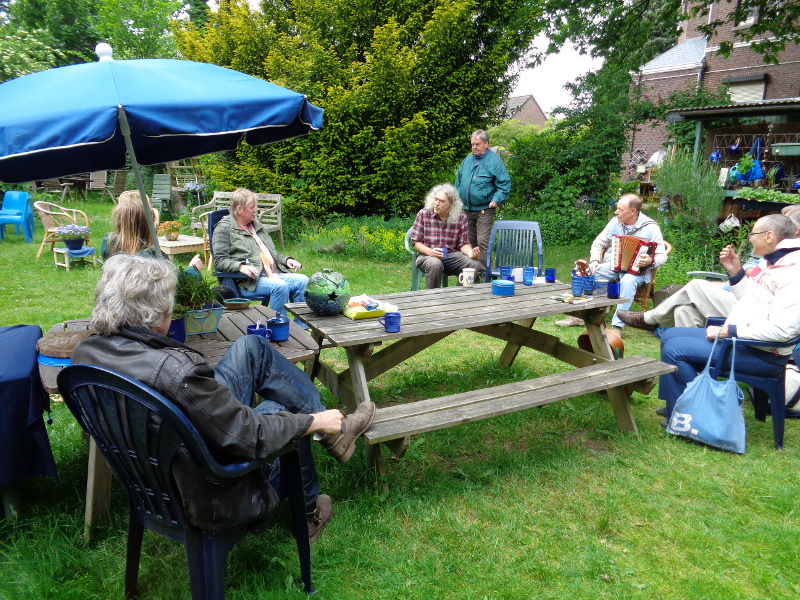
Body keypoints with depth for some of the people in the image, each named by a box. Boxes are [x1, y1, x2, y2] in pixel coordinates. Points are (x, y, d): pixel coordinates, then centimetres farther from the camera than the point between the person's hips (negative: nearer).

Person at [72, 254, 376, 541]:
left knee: (252, 347, 4)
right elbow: (251, 436, -26)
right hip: (209, 496, -7)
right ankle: (307, 511, 40)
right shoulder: (176, 370, -36)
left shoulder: (84, 352, -11)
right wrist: (313, 421, -10)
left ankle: (332, 431, 21)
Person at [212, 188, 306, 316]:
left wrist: (286, 260, 10)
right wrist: (240, 266, -24)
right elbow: (219, 261, -6)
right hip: (251, 280, -7)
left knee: (303, 280, -16)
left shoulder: (257, 226, 27)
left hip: (276, 274, 7)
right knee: (280, 286, -33)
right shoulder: (224, 229, 3)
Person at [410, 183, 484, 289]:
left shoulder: (461, 217, 3)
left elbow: (463, 243, 5)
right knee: (435, 264, -38)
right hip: (427, 255, -2)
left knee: (477, 265, -23)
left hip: (452, 255, 2)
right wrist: (430, 252, -20)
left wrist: (470, 253, -18)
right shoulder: (423, 214, -2)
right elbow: (416, 241, -1)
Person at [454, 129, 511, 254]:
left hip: (484, 210, -6)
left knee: (483, 243, -12)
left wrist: (496, 200, -18)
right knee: (470, 242, 14)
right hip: (467, 209, 7)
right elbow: (459, 179, 24)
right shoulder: (468, 159, 12)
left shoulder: (494, 161, -6)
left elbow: (505, 183, -8)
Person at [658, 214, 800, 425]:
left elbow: (782, 329, -28)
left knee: (674, 349, -19)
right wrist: (735, 271, 8)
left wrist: (728, 331, -22)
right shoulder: (770, 263, 11)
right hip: (740, 339, 11)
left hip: (762, 354, -10)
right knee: (670, 336, 10)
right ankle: (675, 407, 15)